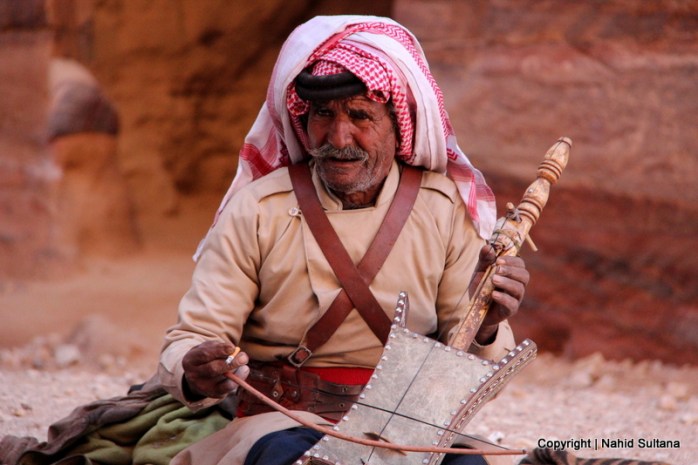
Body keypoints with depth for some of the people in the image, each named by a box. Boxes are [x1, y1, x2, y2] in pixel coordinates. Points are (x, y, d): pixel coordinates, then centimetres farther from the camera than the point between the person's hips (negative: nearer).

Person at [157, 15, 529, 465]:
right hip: (285, 419, -2)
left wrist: (485, 327, -21)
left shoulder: (446, 208, 3)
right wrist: (197, 375, -28)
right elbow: (188, 343, -3)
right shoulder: (258, 211, -1)